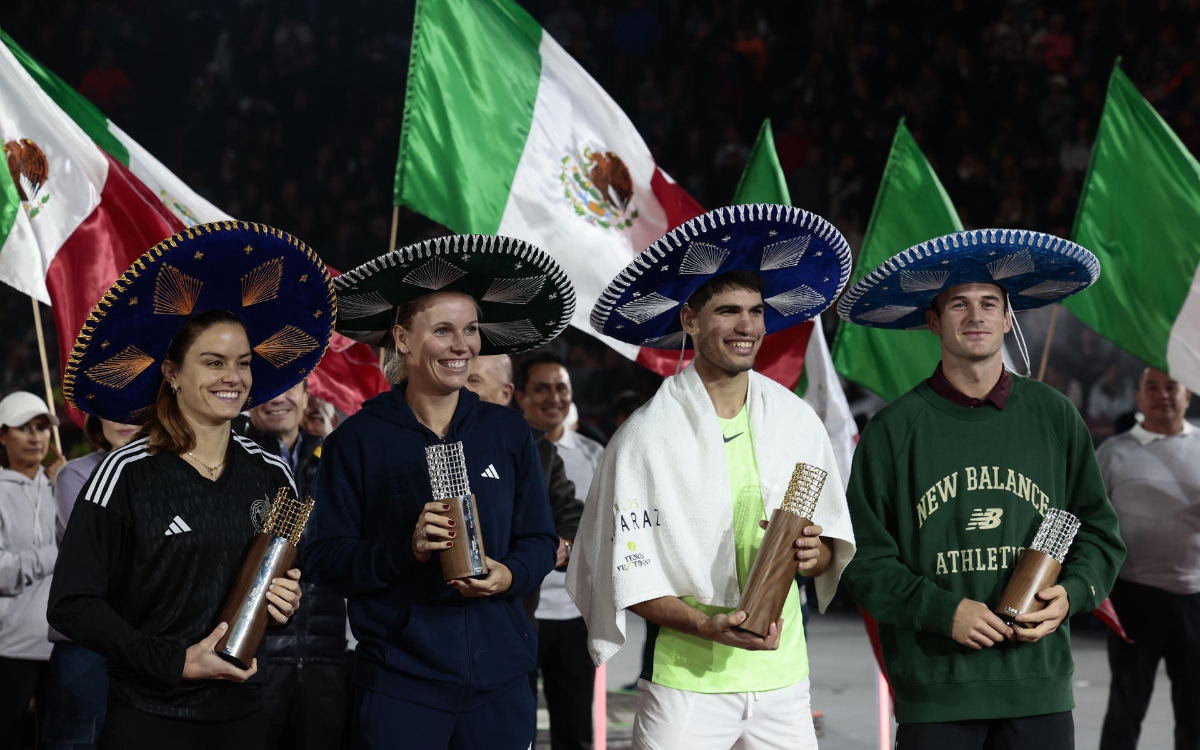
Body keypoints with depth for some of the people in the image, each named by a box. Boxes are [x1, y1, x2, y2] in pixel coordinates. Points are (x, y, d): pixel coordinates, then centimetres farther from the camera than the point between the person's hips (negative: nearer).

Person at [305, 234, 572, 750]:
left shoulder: (508, 432, 8)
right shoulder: (358, 440, -2)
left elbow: (540, 542, 10)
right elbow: (325, 557, -5)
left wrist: (508, 575, -11)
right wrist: (406, 549, -20)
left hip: (500, 679, 3)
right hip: (398, 681, -3)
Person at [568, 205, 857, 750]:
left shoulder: (796, 421, 6)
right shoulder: (647, 436, -7)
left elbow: (833, 551, 12)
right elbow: (628, 579, -8)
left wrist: (812, 554, -11)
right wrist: (708, 627, -22)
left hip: (782, 678, 4)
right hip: (686, 680, -3)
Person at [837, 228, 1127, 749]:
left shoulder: (1054, 418, 8)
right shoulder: (892, 431, 0)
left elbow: (1099, 531, 13)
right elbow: (866, 560, -1)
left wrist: (1071, 594, -6)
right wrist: (943, 611, -13)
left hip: (1039, 688, 2)